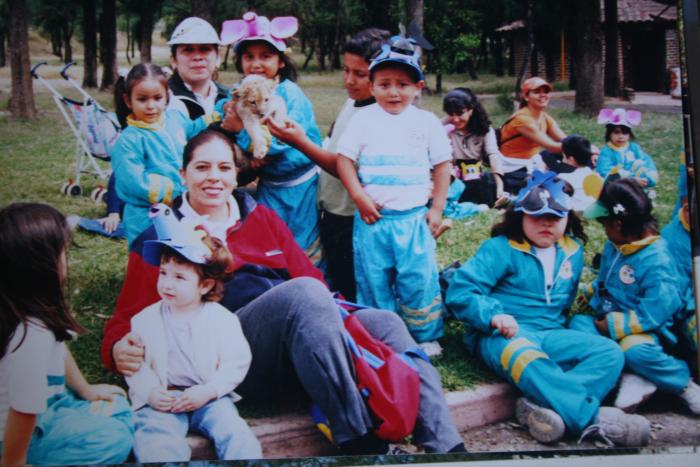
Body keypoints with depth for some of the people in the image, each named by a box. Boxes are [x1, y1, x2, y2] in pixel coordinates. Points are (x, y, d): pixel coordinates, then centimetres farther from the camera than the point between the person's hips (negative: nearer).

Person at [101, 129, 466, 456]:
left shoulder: (261, 216, 22)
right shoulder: (161, 238, 11)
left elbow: (309, 275, 16)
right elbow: (128, 319, 7)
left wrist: (330, 310, -6)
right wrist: (120, 350, -17)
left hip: (301, 340, 5)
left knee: (384, 322, -20)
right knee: (304, 293, -32)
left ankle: (446, 447, -25)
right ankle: (357, 442, -34)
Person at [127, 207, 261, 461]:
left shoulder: (222, 318, 3)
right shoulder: (146, 319, 8)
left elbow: (236, 363, -1)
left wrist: (208, 391, -13)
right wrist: (150, 392, -13)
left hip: (209, 397, 0)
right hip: (161, 400, 0)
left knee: (234, 432, -25)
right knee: (155, 440, -29)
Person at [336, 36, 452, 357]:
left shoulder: (427, 121, 3)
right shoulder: (364, 119, 1)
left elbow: (443, 165, 7)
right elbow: (344, 159, 0)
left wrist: (437, 208, 3)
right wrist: (359, 198, -9)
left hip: (414, 218, 0)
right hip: (372, 217, 0)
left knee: (418, 279, 2)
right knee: (373, 280, 7)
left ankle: (426, 337, 19)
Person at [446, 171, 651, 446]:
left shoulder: (572, 251, 15)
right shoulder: (501, 248, -5)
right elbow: (459, 291, -13)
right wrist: (493, 315, -27)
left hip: (549, 334, 6)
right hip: (503, 336, -6)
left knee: (609, 352, -16)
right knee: (527, 358, -41)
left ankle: (544, 407, -37)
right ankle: (593, 419, -41)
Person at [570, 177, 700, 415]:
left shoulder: (656, 262, -19)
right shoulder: (613, 247, 7)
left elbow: (653, 313, -24)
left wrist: (614, 325, -22)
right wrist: (591, 293, 9)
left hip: (644, 331, -7)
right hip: (607, 321, 8)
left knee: (633, 349, -38)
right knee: (578, 323, -21)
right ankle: (631, 377, -29)